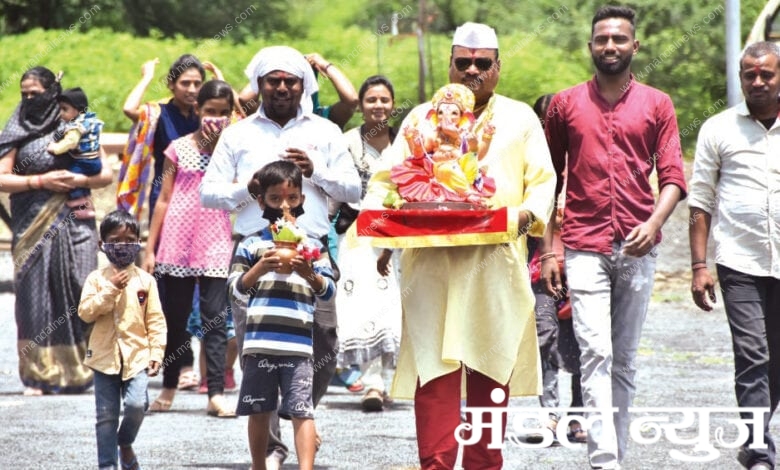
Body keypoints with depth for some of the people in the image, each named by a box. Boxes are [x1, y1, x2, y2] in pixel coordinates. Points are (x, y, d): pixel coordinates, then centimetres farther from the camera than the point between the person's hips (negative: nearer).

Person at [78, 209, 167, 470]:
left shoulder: (145, 280, 4)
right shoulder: (97, 278, 3)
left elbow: (156, 320, 4)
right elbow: (85, 311, -8)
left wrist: (157, 352, -4)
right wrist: (111, 289, -14)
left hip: (137, 355, 0)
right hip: (105, 357, 0)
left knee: (137, 404, -17)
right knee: (106, 415, 2)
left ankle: (125, 443, 12)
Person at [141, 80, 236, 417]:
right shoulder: (179, 148, 6)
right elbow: (164, 199, 7)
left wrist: (218, 147, -12)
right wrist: (150, 248, 4)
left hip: (216, 244, -1)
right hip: (178, 243, 1)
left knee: (215, 318, -6)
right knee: (175, 317, 8)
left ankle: (216, 394, -7)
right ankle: (169, 388, 20)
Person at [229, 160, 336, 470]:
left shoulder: (312, 245, 10)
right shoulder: (252, 245, 9)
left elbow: (328, 291, 6)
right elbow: (236, 290, 4)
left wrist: (310, 275, -14)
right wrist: (259, 269, -12)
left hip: (298, 342, -1)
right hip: (259, 342, 1)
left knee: (301, 410, -9)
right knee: (259, 411, 10)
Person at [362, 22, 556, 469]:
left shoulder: (520, 118, 15)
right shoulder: (422, 118, 17)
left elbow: (543, 181, 8)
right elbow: (387, 180, 13)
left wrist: (527, 214, -12)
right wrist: (376, 211, -7)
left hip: (496, 262, 0)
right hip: (432, 262, 0)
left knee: (491, 369, 1)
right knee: (434, 370, -7)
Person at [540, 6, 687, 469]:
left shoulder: (657, 105, 8)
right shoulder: (565, 105, 8)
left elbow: (673, 177, 3)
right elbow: (549, 182, 10)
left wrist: (654, 223, -16)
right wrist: (548, 251, 4)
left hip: (638, 249, 2)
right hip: (585, 247, -1)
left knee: (625, 360, 8)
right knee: (595, 353, -14)